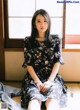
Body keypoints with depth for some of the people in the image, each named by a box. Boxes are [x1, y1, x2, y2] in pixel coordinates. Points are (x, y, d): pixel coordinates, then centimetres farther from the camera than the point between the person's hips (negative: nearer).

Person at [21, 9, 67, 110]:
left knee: (52, 100, -34)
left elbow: (57, 62, 2)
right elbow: (28, 64, 2)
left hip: (52, 77, 1)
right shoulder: (28, 41, 6)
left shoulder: (56, 40, 8)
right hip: (34, 77, 0)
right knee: (34, 99, -34)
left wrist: (49, 81, -11)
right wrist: (38, 81, -12)